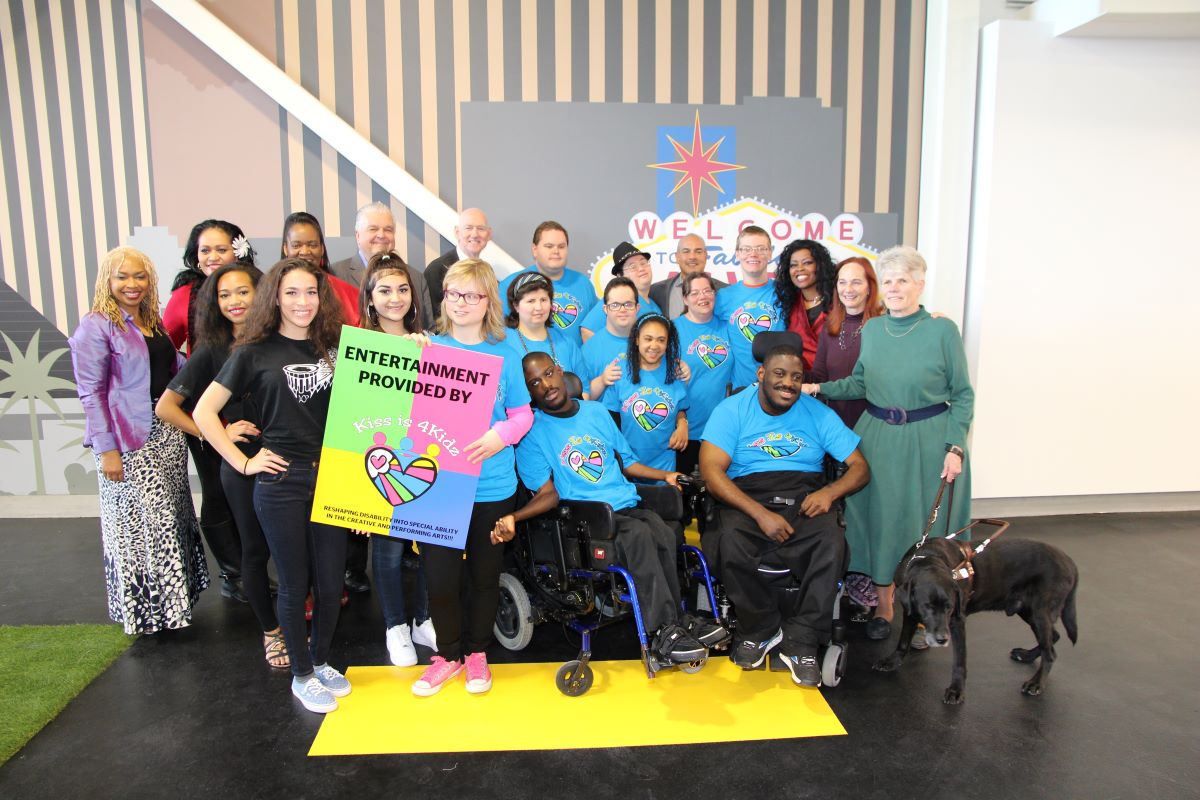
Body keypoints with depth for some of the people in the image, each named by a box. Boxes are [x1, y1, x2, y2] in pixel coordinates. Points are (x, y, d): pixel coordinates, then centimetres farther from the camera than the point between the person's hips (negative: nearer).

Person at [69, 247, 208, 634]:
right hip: (129, 441, -7)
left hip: (168, 433, 7)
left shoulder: (154, 322, 12)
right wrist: (106, 449, -16)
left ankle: (173, 596, 31)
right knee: (139, 520, 1)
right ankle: (146, 606, 18)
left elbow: (177, 368, 19)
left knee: (172, 515, 15)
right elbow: (91, 392, -12)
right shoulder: (95, 326, -9)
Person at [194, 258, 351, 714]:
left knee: (331, 581, 10)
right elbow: (203, 412, 0)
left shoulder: (334, 348, 8)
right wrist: (243, 463, -5)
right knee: (295, 583, 8)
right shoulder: (255, 352, -1)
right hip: (280, 482, -3)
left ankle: (321, 662, 33)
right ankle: (301, 676, 27)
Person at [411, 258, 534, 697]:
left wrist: (500, 436, -14)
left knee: (486, 573, 14)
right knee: (440, 575, 5)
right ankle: (447, 654, 29)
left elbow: (522, 413, 2)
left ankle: (477, 653, 35)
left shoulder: (504, 353, 1)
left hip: (492, 484, 1)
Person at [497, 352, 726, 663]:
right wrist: (513, 517, -21)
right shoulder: (532, 433, 1)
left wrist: (665, 475, 13)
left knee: (663, 533, -28)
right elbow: (549, 494, -3)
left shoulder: (597, 412, 16)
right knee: (639, 535, -32)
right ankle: (663, 631, -24)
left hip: (628, 506, 5)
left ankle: (678, 619, -16)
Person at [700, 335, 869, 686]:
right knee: (731, 544, -34)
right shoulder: (732, 410, 3)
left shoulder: (818, 414, 11)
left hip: (805, 499, 2)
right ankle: (761, 630, -7)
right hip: (747, 499, -1)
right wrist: (760, 513, -21)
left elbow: (860, 467, 11)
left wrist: (829, 492, -13)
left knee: (833, 542, -31)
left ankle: (801, 642, -14)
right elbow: (711, 469, -9)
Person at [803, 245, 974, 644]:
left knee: (925, 521, 5)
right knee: (879, 517, 8)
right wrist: (820, 389, -1)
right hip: (878, 436, 4)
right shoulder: (871, 329, 5)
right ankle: (884, 606, 24)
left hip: (928, 439, -3)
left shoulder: (942, 330, -7)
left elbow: (962, 394, -4)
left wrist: (955, 447, -10)